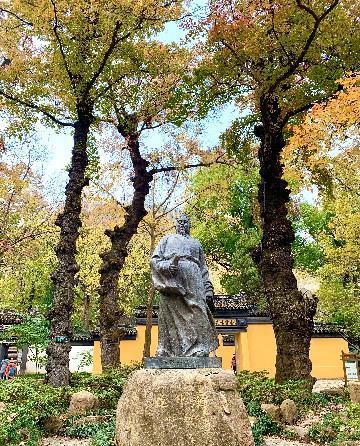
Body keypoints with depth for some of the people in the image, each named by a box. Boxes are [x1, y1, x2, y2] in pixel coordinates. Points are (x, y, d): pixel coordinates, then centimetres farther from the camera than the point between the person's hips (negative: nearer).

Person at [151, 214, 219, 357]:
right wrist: (166, 266, -9)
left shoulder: (196, 243, 29)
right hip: (172, 283, -1)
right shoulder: (167, 240, 24)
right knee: (172, 319, -7)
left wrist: (208, 288, 9)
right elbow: (154, 259, 12)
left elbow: (203, 269, 22)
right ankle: (169, 352, -5)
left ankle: (200, 351, -12)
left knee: (196, 317, -10)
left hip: (193, 284, 2)